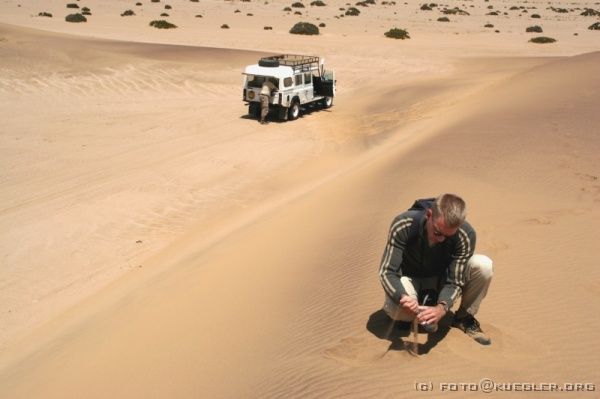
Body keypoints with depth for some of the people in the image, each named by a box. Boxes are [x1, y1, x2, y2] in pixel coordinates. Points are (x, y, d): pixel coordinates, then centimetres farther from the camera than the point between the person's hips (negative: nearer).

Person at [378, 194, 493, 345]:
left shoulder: (466, 235, -28)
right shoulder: (403, 225, -32)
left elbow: (454, 281, -22)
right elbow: (387, 272, -26)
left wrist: (441, 308, -42)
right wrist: (403, 297, -46)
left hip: (442, 278, 2)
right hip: (411, 277, -2)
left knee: (484, 265, -26)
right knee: (395, 309, -35)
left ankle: (464, 318, -3)